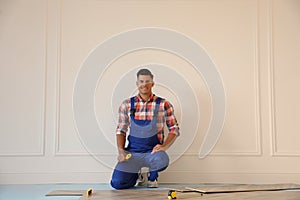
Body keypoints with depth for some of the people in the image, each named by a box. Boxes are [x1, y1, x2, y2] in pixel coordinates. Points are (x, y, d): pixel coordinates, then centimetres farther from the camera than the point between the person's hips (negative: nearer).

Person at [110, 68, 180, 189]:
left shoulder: (163, 105, -2)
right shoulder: (127, 105, 4)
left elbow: (174, 129, 1)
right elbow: (121, 130, 9)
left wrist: (164, 146, -14)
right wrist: (121, 150, -6)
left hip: (153, 151, -1)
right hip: (132, 152, 2)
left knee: (162, 160, -37)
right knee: (117, 183, -17)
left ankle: (152, 175, 4)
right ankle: (138, 176, 20)